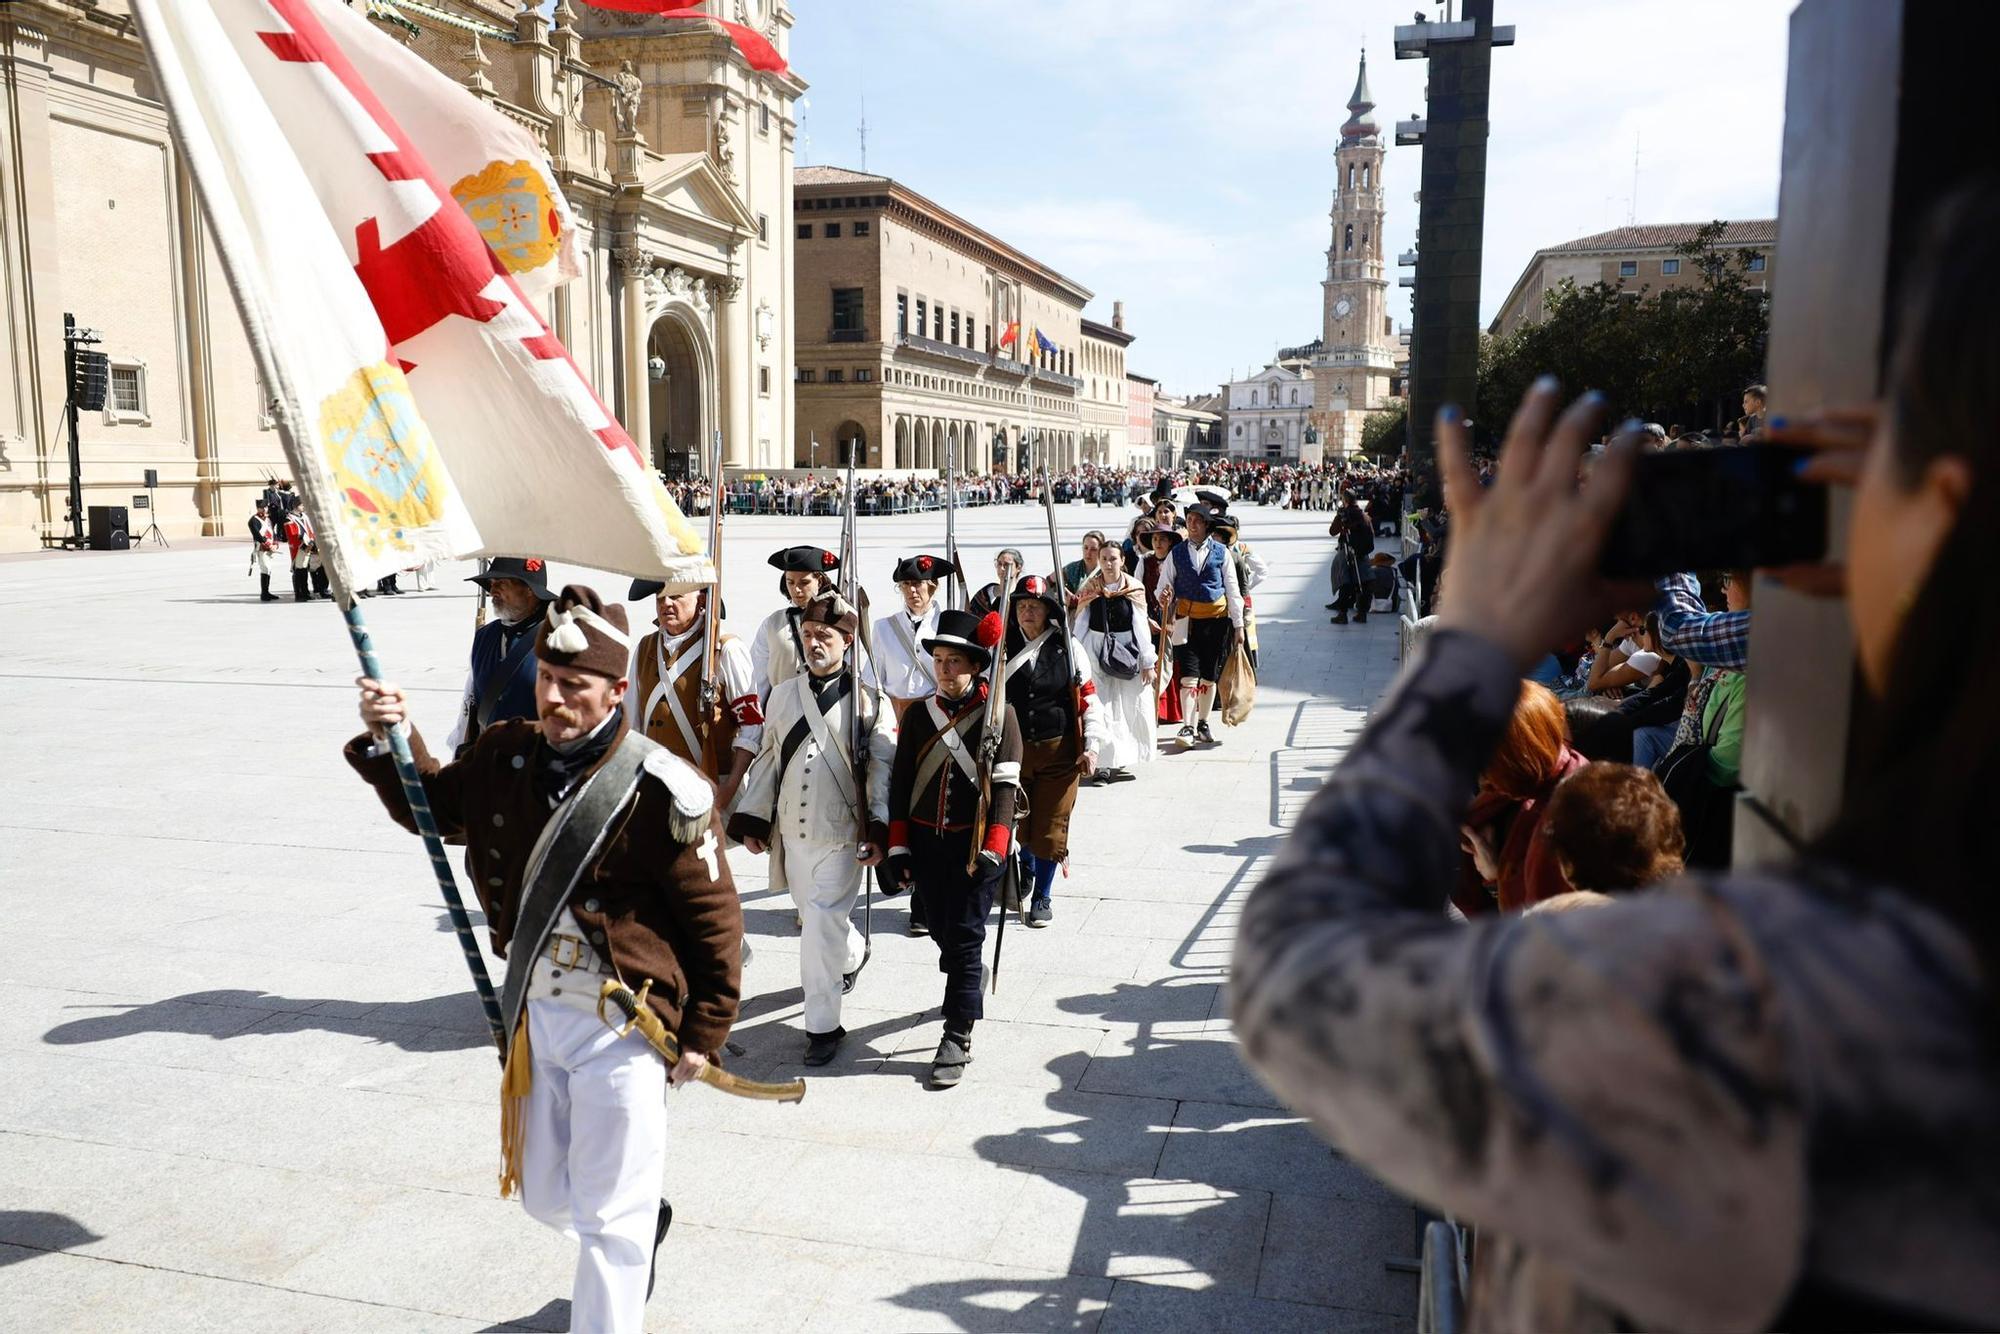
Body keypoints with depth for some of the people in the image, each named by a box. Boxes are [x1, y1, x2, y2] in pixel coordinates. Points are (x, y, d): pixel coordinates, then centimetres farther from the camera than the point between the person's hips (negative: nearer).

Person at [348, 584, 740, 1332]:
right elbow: (434, 810, 17)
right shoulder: (507, 755, -2)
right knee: (547, 1198, 23)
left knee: (607, 1218, 5)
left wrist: (704, 1035, -8)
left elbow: (715, 919, -13)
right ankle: (643, 1220, 53)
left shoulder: (660, 792, -20)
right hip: (535, 1012, 7)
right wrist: (388, 744, -1)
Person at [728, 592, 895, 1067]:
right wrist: (751, 819, 10)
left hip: (841, 831, -5)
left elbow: (882, 766, -4)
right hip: (791, 829, 5)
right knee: (814, 917, 18)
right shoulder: (783, 693, 8)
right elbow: (768, 758, 13)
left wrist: (878, 830, -11)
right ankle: (854, 955, 51)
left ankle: (822, 1025, 4)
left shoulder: (867, 699, -4)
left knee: (822, 925, -8)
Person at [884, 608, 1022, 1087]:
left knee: (964, 936, -4)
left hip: (975, 844, -4)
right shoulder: (918, 716, 4)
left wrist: (991, 850, -18)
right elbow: (899, 783, 5)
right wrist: (898, 848, 0)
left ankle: (957, 1039, 4)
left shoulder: (999, 713, -7)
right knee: (941, 931, 16)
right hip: (926, 843, 4)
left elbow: (1003, 787, -11)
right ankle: (972, 982, 46)